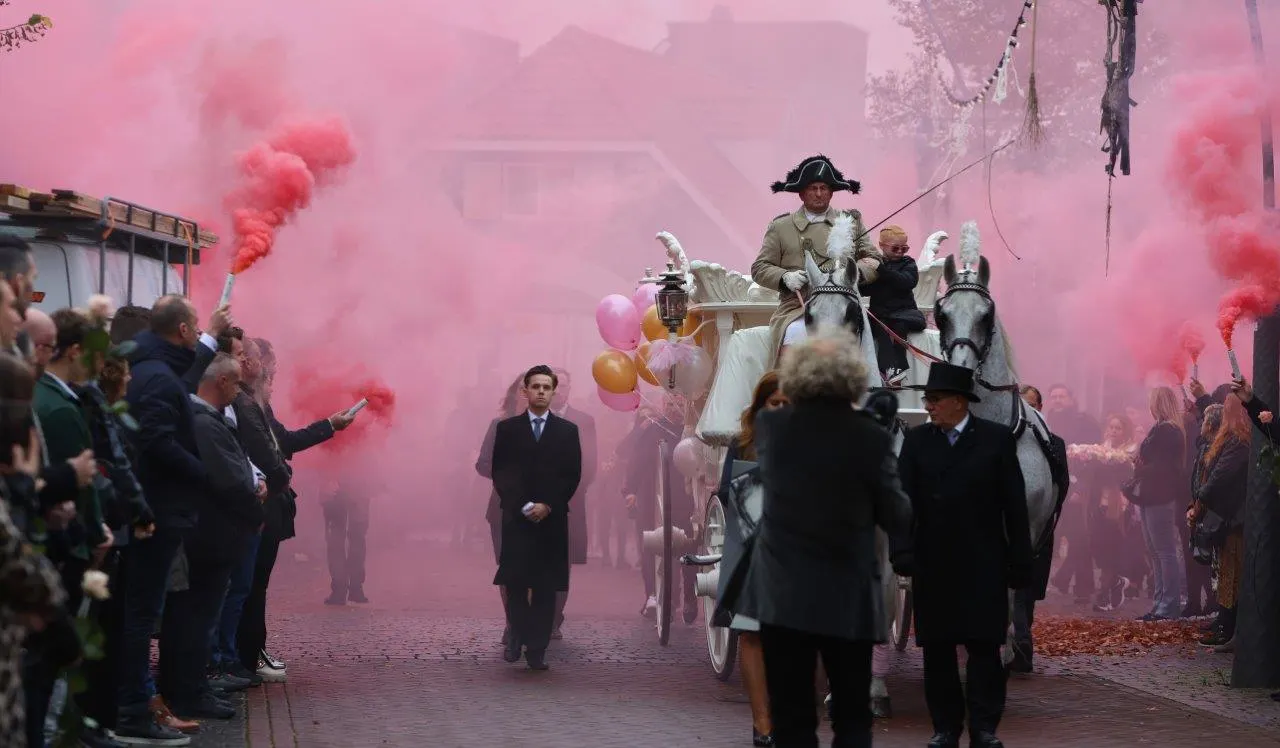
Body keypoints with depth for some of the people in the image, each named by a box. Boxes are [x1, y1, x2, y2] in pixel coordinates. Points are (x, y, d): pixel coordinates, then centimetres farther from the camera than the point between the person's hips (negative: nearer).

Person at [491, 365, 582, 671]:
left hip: (552, 519, 0)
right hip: (516, 517, 0)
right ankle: (517, 637, 15)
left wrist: (548, 506, -8)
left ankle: (537, 648, -1)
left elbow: (573, 476, 4)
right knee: (515, 582, -4)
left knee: (546, 587, -3)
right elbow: (499, 473, 3)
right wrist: (521, 506, -9)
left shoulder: (567, 430, 7)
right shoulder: (507, 428, 7)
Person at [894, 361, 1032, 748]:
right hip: (932, 567, 2)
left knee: (984, 647, -1)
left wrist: (1020, 562, -3)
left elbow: (1015, 506, 0)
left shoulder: (997, 439, 0)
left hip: (982, 567, -2)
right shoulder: (917, 441, 5)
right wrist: (903, 551, -15)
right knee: (937, 650, 6)